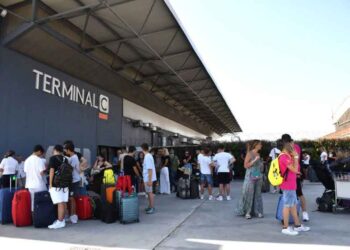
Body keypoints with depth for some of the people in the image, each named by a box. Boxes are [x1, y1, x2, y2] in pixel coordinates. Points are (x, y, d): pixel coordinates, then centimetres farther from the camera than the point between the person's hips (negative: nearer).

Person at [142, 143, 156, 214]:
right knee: (149, 192, 16)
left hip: (148, 178, -10)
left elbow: (150, 169, -24)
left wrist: (149, 180, -25)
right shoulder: (148, 156, 10)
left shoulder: (147, 157, -20)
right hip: (147, 178, 10)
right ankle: (150, 206, 26)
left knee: (150, 192, -2)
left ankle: (152, 208, 6)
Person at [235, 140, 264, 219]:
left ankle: (257, 211, 16)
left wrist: (261, 165, 7)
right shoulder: (249, 153, -7)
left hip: (258, 177, 6)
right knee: (249, 194, -3)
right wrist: (255, 160, -16)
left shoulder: (258, 154, 11)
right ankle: (247, 212, 5)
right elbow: (246, 165, -12)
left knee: (258, 194, 8)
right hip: (250, 177, -6)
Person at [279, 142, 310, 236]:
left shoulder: (287, 156, 14)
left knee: (293, 205, 16)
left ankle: (297, 225, 27)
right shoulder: (284, 157, -19)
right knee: (287, 206, -2)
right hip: (288, 185, -10)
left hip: (291, 185, 10)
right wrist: (295, 157, -16)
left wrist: (295, 157, 12)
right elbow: (295, 170, -22)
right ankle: (285, 228, 7)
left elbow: (295, 169, 17)